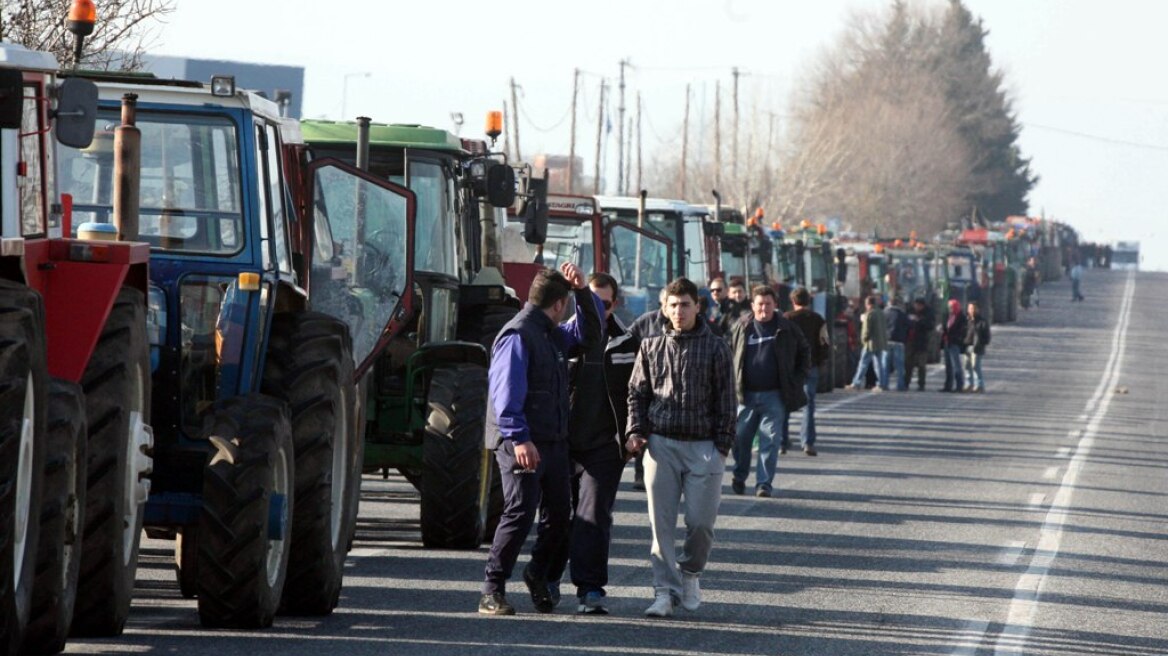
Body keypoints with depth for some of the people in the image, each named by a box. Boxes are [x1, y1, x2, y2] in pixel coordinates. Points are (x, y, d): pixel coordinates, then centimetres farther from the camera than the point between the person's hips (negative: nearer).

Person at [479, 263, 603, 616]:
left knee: (559, 514, 12)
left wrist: (583, 290, 13)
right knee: (520, 513, -12)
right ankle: (492, 591, -6)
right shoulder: (517, 336, -12)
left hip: (555, 441, 9)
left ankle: (538, 574, 34)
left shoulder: (554, 335, 17)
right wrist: (519, 438, -27)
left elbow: (589, 332, 29)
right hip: (522, 444, -9)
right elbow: (506, 392, -19)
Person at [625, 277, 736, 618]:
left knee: (701, 520, -5)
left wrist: (722, 446, -2)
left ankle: (689, 573, 21)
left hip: (703, 446, -2)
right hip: (660, 443, 2)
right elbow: (637, 392, 15)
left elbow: (725, 400, 3)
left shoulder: (715, 347, 3)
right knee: (661, 521, -2)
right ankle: (666, 590, 2)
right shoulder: (651, 346, 10)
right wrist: (636, 430, 1)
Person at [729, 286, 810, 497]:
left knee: (770, 440, -4)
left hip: (774, 394, -1)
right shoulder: (741, 328, 5)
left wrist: (798, 379, 4)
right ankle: (739, 477, 25)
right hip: (746, 394, 1)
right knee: (741, 438, 6)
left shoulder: (787, 329, 2)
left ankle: (764, 483, 0)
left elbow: (804, 352, 13)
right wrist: (733, 384, 6)